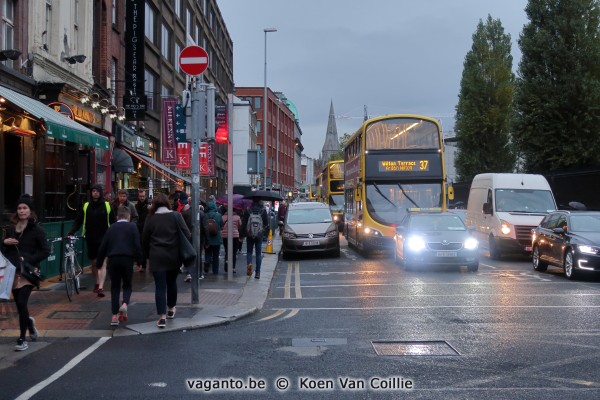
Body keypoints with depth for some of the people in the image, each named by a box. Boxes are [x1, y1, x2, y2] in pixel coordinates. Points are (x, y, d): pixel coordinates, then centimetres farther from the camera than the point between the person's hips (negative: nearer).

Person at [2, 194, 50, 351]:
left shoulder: (36, 230, -6)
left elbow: (45, 251, -8)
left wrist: (28, 260, -17)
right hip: (13, 272, 5)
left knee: (22, 303, -13)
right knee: (19, 304, 12)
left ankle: (22, 339, -1)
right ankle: (29, 323, 44)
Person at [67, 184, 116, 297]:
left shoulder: (107, 206, 1)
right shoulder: (86, 206, 5)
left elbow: (113, 222, 4)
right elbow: (78, 221, 5)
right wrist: (71, 232, -8)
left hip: (103, 239, -3)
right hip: (90, 239, 3)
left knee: (102, 263, -11)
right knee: (94, 263, 13)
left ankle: (101, 287, -17)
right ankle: (97, 283, 31)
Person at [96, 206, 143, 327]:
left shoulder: (111, 228, 13)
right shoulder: (132, 227, 6)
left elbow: (103, 246, 12)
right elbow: (137, 245, -2)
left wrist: (99, 262, 19)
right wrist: (139, 260, 6)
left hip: (113, 260, 2)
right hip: (127, 259, -2)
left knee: (115, 287, 9)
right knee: (127, 285, 14)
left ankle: (115, 316, 3)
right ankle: (125, 304, -15)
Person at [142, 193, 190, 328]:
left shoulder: (151, 219, 1)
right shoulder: (176, 216, -2)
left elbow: (144, 240, 4)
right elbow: (187, 234, -5)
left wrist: (148, 255, 15)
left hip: (157, 257, -1)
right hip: (174, 256, 1)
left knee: (160, 286, -2)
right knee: (172, 282, 20)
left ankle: (162, 317, -11)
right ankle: (171, 310, 34)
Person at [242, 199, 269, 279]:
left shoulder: (248, 210, -6)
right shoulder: (263, 210, -5)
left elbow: (243, 223, -4)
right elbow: (266, 223, -1)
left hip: (249, 235, 0)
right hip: (259, 235, 0)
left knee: (249, 251, 14)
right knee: (258, 253, 7)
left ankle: (249, 263, -16)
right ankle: (257, 273, 4)